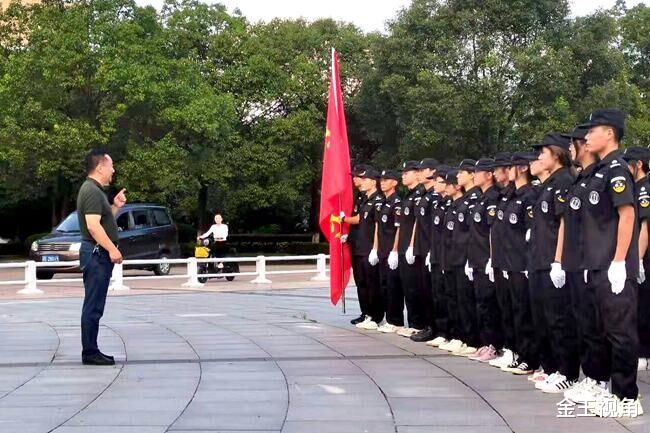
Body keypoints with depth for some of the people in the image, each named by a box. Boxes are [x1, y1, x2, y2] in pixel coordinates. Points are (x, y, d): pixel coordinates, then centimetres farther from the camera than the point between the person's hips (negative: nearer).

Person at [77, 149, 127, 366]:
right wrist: (112, 249, -22)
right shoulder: (92, 191, -14)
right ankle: (89, 352, -2)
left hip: (100, 253, 11)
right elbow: (93, 225, -23)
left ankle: (91, 350, 17)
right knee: (93, 306, -6)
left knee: (95, 306, 12)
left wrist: (115, 206, 14)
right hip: (96, 253, -11)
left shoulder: (95, 190, 18)